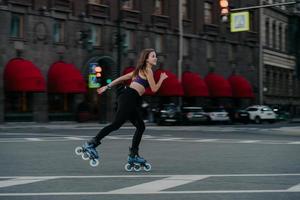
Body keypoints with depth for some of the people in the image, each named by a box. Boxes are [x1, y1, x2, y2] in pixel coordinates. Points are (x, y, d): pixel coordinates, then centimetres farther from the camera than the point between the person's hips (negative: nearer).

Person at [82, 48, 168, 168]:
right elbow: (154, 89, -3)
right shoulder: (148, 70, -1)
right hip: (129, 98, -10)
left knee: (140, 127, 10)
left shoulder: (141, 70, 26)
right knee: (116, 124, -15)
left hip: (131, 102, 10)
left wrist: (108, 86, 26)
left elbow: (122, 78, 25)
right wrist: (162, 79, 12)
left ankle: (133, 154, 10)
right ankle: (92, 143, -16)